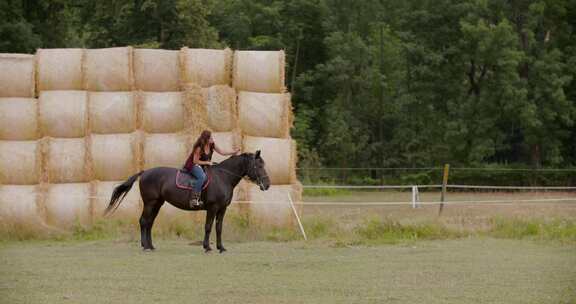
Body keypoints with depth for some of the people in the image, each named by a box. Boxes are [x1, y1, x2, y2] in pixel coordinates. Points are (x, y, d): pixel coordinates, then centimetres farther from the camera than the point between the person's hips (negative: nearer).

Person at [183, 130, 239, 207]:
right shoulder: (199, 148, -24)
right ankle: (194, 198, -37)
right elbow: (195, 161, -20)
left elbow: (222, 152, 4)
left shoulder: (212, 145, -3)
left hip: (204, 166, 9)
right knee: (202, 176, -35)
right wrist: (207, 162, -19)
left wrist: (234, 152, -5)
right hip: (193, 165, -9)